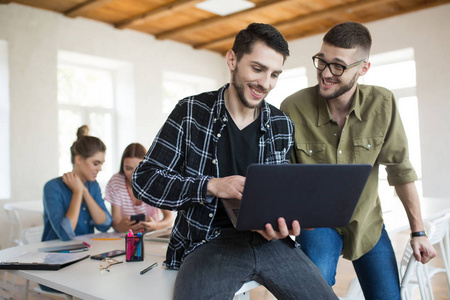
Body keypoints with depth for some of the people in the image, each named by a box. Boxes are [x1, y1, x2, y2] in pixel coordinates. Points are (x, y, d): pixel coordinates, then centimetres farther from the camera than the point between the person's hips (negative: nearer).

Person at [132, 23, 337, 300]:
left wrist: (285, 222, -11)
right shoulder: (191, 112, -3)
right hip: (208, 239, -3)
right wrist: (212, 186, -19)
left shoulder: (283, 126, 6)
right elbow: (144, 180, -5)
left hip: (268, 239, 4)